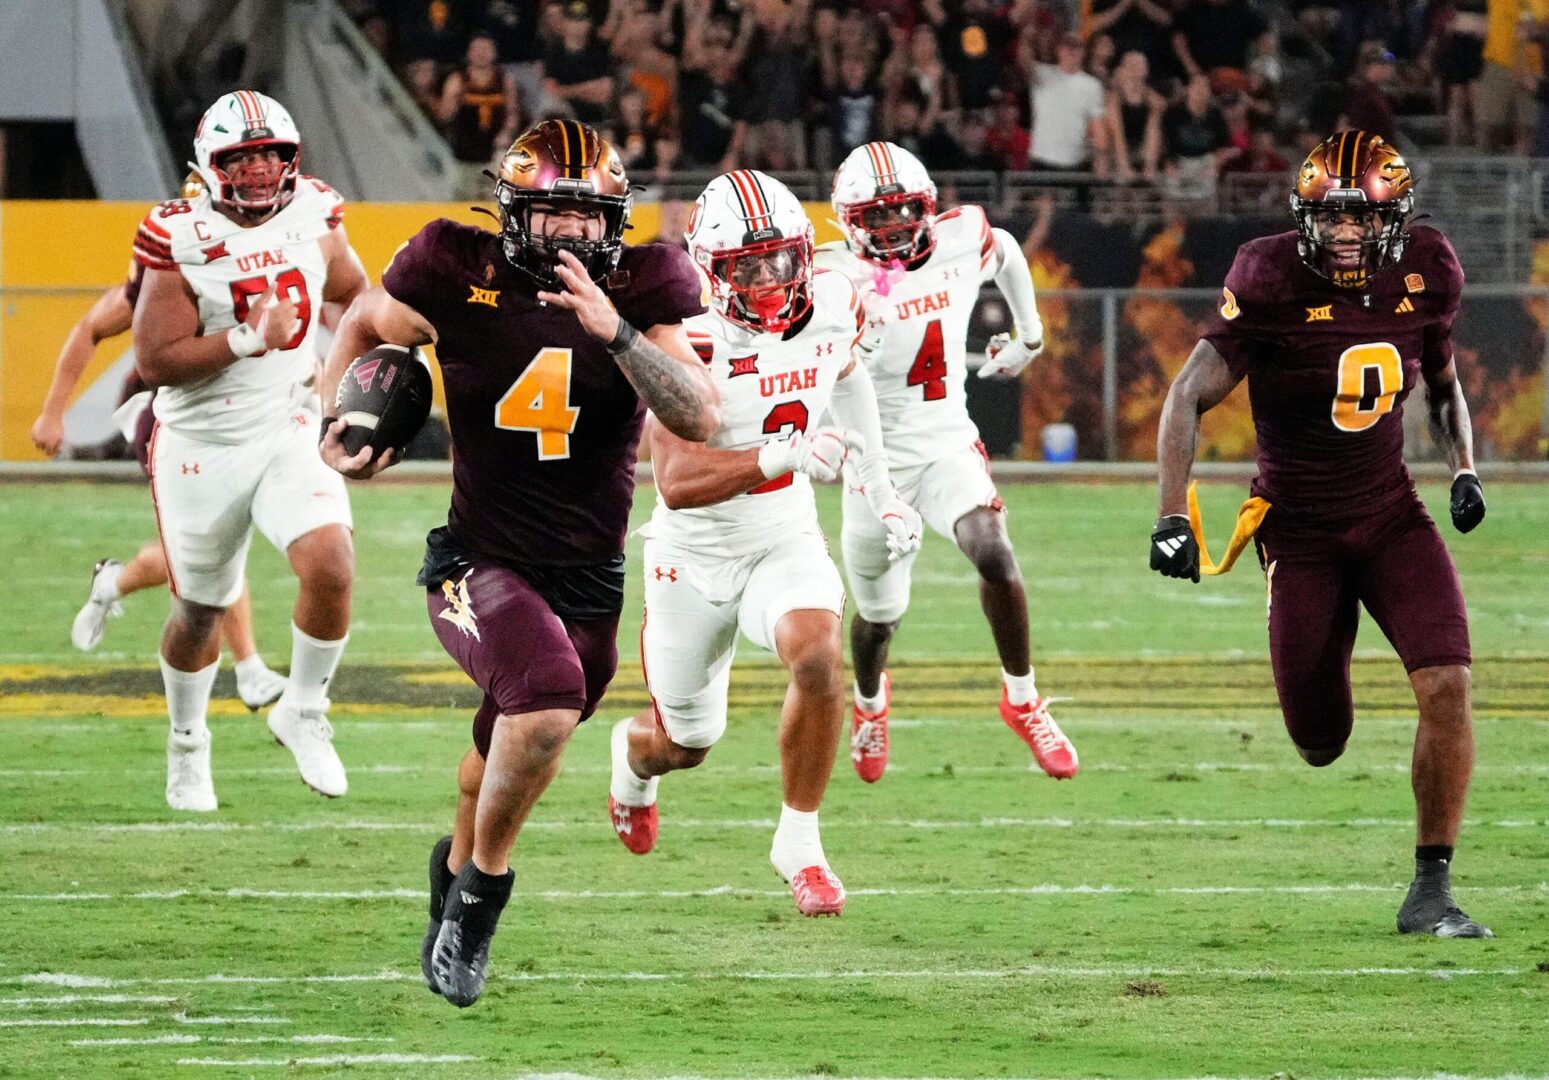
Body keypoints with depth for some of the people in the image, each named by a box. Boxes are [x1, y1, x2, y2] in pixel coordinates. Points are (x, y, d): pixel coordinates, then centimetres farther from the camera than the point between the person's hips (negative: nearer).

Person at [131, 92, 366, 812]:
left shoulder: (312, 217, -3)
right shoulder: (182, 240, -16)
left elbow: (353, 295, 19)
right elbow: (155, 361, -19)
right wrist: (249, 339, -28)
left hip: (289, 435, 2)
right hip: (202, 448, -2)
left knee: (331, 566, -22)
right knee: (200, 611, 13)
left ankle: (302, 712, 2)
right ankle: (187, 744, 40)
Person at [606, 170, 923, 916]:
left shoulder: (829, 308, -10)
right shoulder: (690, 343, -26)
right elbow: (676, 483, -35)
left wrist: (880, 490, 17)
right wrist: (785, 456, -47)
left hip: (786, 542, 3)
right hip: (696, 556, -2)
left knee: (819, 659, -28)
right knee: (686, 742, 13)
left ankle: (799, 842, -11)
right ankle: (635, 754, 53)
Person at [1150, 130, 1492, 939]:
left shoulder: (1424, 274, -5)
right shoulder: (1272, 281, -18)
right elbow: (1189, 396, -19)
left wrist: (1464, 470, 1)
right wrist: (1172, 516, -28)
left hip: (1391, 513, 3)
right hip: (1301, 528, -3)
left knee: (1447, 684, -19)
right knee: (1320, 743, 4)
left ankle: (1430, 892, -8)